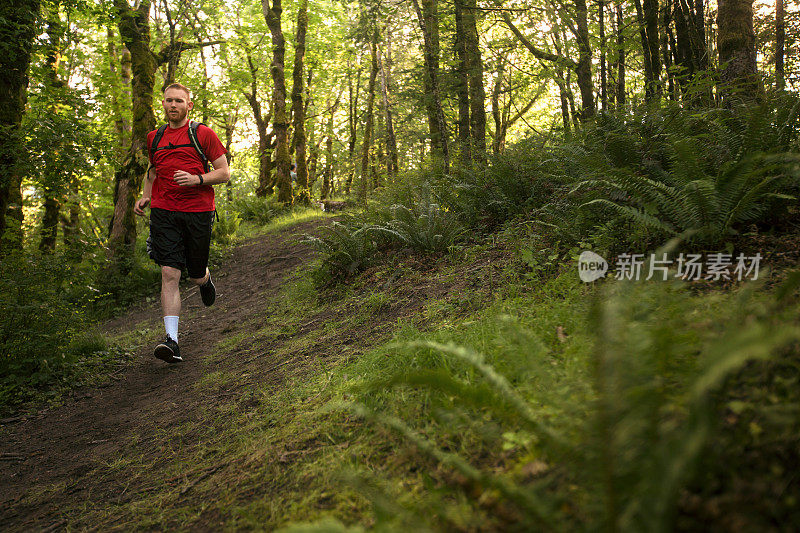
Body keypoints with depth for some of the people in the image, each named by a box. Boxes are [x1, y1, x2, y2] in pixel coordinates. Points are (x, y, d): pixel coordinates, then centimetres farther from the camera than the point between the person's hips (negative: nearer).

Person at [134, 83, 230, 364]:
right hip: (163, 212, 2)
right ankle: (171, 340, -12)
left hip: (198, 211, -2)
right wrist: (145, 197, 13)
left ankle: (206, 279, 49)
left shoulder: (203, 134, 2)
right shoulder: (154, 137, 14)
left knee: (196, 275, 9)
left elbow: (224, 172, 0)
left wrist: (197, 179, -17)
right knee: (169, 273, -11)